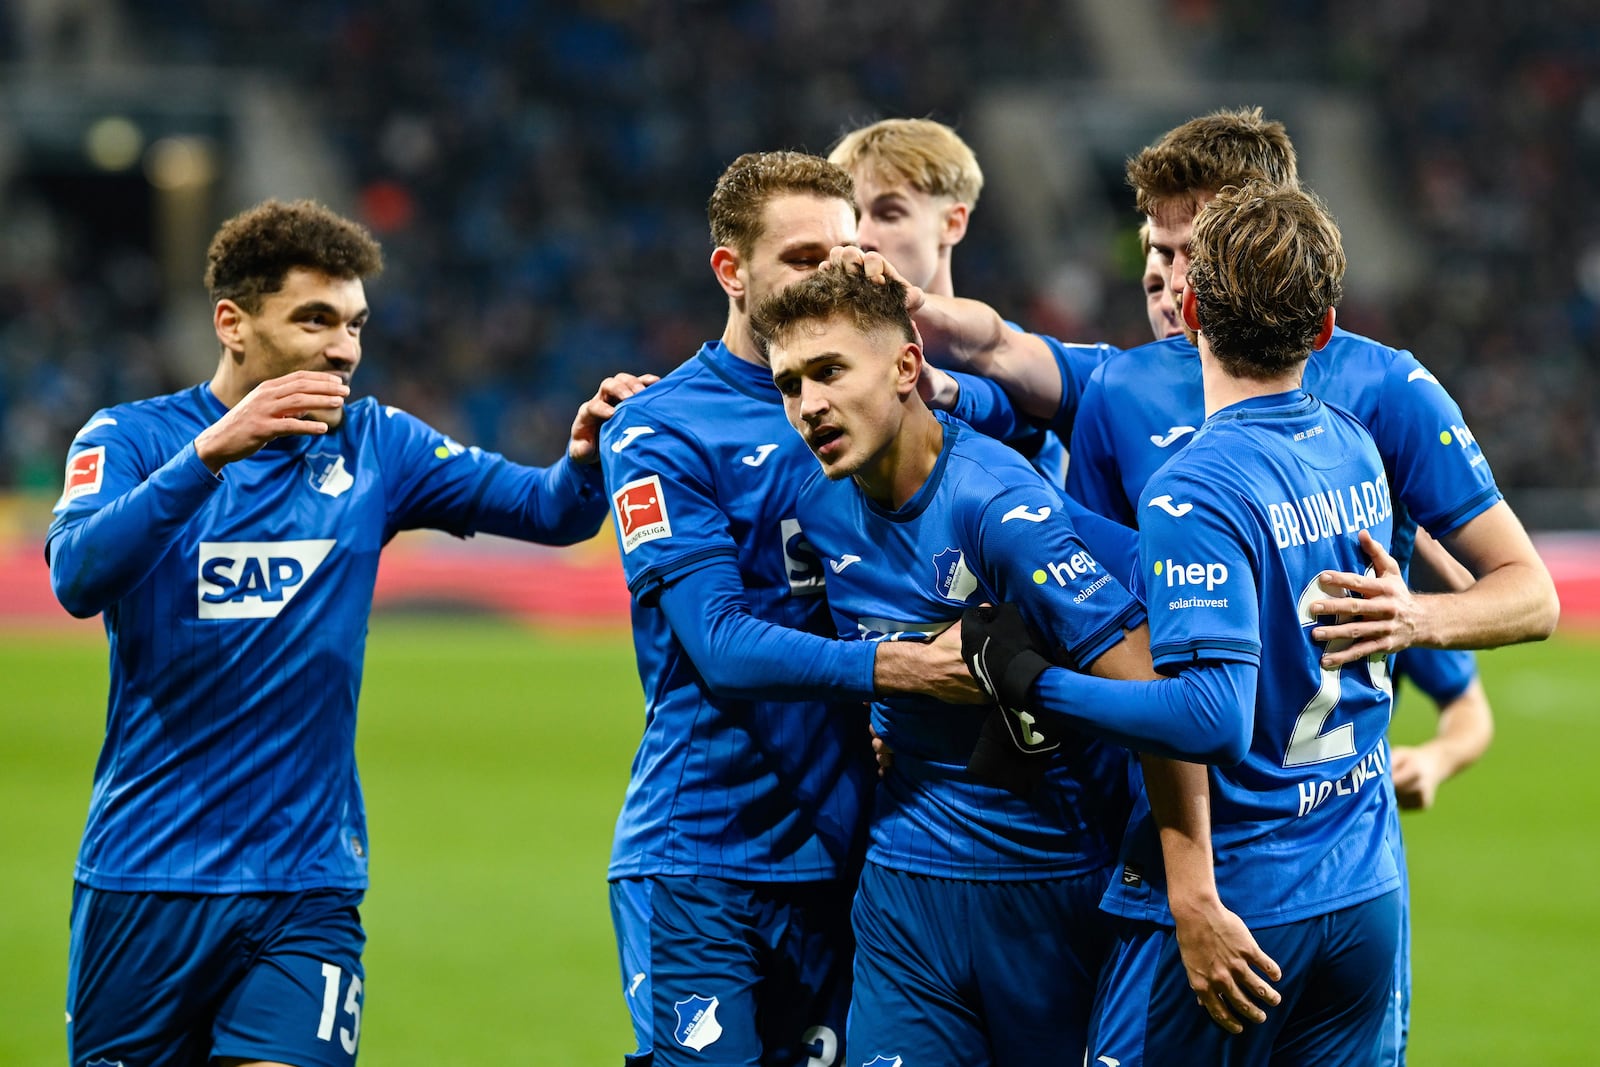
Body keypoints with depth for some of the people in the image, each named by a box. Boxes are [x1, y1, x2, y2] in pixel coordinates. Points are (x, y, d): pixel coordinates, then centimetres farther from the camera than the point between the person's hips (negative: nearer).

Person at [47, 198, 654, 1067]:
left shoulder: (375, 447, 8)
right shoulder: (132, 438, -2)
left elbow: (548, 510, 2)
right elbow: (78, 576, -20)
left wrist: (585, 456, -21)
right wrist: (212, 451, -32)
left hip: (307, 885, 1)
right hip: (144, 878, -1)